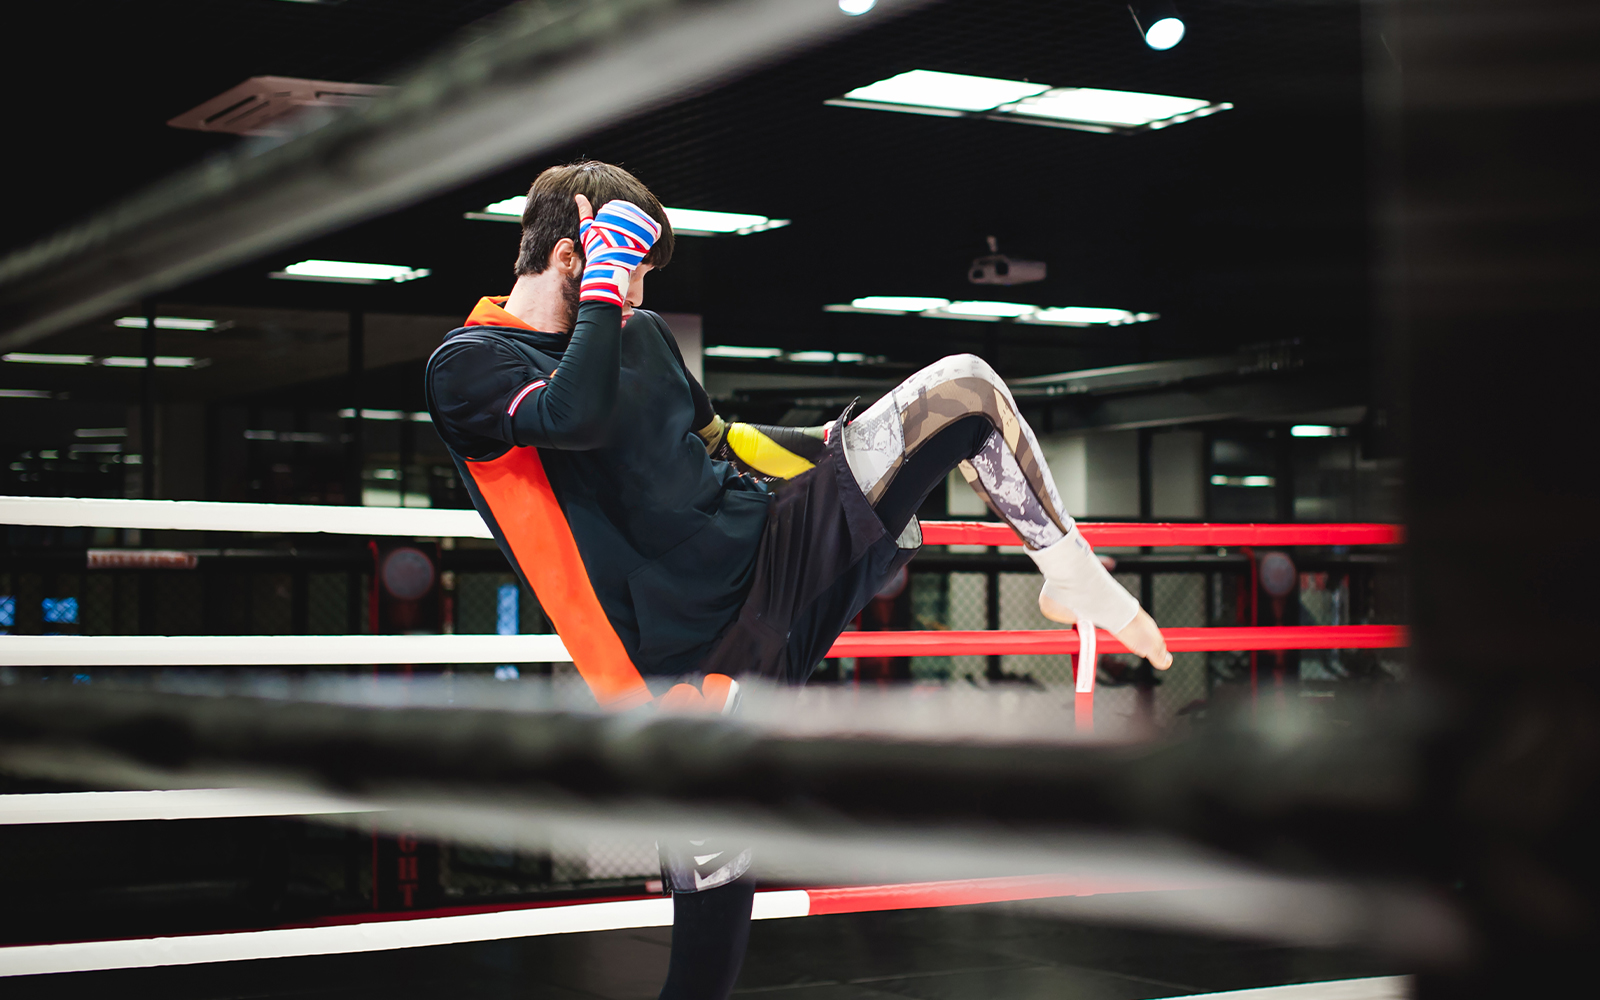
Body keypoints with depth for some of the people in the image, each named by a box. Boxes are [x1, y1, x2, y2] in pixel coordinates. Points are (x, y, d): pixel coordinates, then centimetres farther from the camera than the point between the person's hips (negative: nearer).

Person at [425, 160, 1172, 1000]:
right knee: (712, 884, -5)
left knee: (962, 388, -4)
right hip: (692, 645, -5)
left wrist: (867, 461, 24)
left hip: (775, 539, 6)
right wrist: (604, 280, -17)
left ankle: (1069, 572, 6)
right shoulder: (466, 366, -6)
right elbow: (576, 417, -26)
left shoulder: (642, 333, 15)